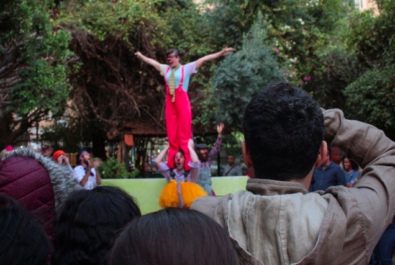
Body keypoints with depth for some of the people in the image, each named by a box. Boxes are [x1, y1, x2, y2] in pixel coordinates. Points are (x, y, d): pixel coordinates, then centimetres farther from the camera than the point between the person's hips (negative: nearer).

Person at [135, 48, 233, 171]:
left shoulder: (187, 68, 4)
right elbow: (152, 62, 32)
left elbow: (204, 59, -2)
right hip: (170, 101, 4)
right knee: (172, 134, 4)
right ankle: (172, 164, 7)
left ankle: (187, 164, -5)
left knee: (184, 132, -5)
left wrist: (220, 53, -8)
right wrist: (141, 56, 46)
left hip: (182, 100, -4)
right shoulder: (165, 69, 16)